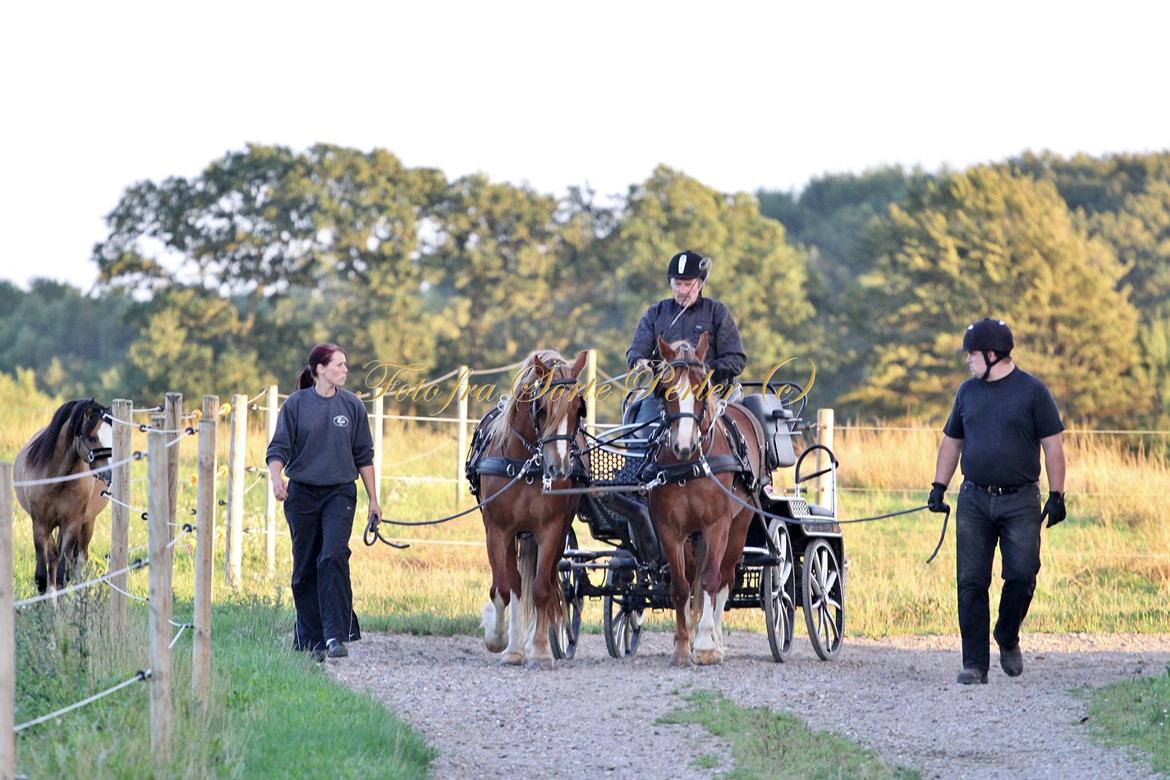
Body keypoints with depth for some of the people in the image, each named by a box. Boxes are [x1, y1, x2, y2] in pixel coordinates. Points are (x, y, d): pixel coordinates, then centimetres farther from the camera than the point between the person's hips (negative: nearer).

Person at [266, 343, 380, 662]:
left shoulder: (352, 405, 4)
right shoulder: (296, 405, 0)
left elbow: (364, 456, 10)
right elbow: (279, 447, -3)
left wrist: (373, 500, 10)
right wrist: (276, 477, -24)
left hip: (340, 492, 0)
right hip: (302, 494, 0)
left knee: (333, 557, -19)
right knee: (304, 569, 6)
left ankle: (336, 635, -21)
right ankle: (309, 641, 15)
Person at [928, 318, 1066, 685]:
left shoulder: (1032, 391, -1)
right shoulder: (968, 391, 12)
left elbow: (1053, 446, -1)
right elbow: (951, 441, 21)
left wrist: (1056, 496, -6)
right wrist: (939, 486, 13)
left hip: (1019, 502, -4)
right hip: (973, 501, 4)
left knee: (1022, 574, -10)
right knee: (971, 582, -2)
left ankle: (1008, 639, 16)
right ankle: (975, 663, 1)